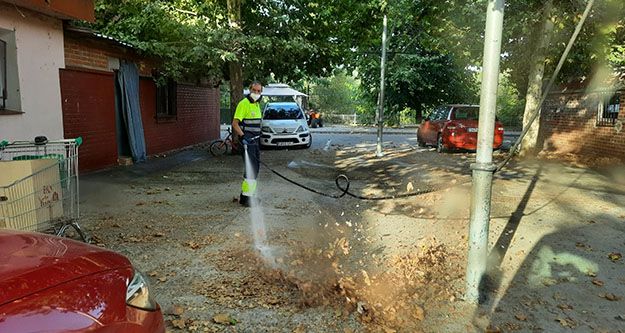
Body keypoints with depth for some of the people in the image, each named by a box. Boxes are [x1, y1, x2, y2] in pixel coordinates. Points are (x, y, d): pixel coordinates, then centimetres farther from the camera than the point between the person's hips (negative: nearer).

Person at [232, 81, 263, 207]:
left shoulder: (257, 105, 16)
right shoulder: (244, 104, -13)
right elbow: (235, 123, -18)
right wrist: (242, 137, -28)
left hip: (255, 140, 9)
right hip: (246, 140, -9)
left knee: (255, 167, 12)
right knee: (251, 168, -14)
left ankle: (250, 193, 22)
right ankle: (245, 197, -10)